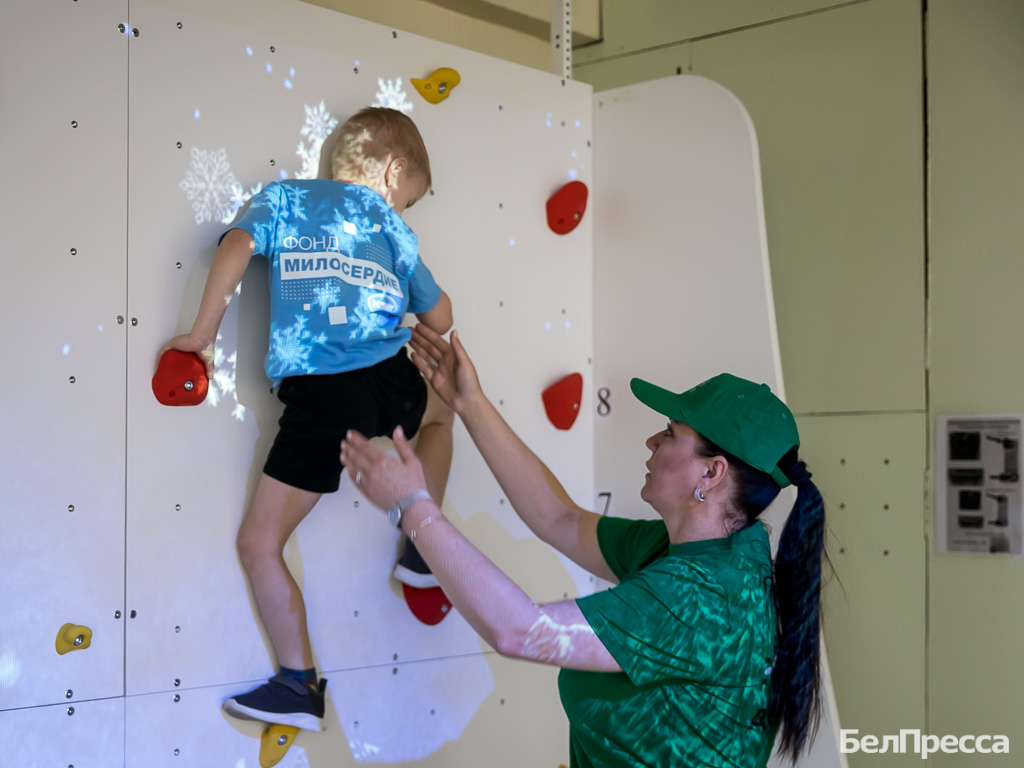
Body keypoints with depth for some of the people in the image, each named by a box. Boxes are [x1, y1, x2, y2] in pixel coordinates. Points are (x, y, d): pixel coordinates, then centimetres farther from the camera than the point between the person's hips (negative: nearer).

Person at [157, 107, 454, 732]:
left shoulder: (285, 196, 17)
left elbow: (238, 246, -3)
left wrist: (203, 334, 3)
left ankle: (301, 687, 5)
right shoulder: (390, 224, 20)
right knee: (441, 408, 38)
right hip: (391, 381, 2)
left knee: (260, 544, 6)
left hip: (317, 395, -2)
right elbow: (442, 318, 24)